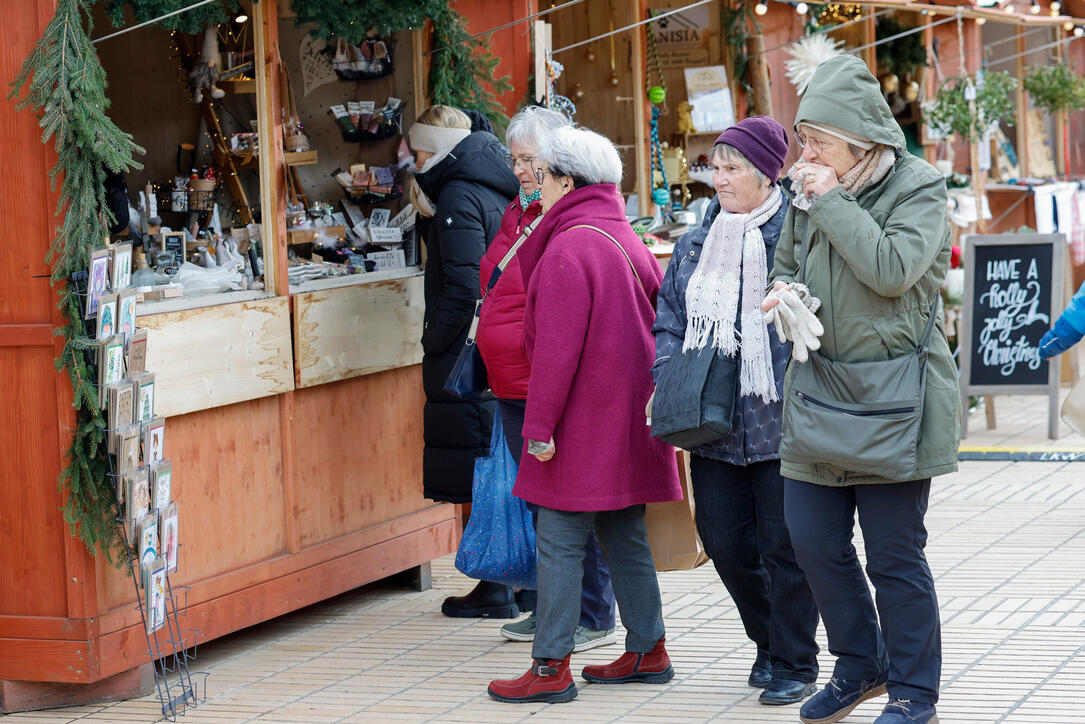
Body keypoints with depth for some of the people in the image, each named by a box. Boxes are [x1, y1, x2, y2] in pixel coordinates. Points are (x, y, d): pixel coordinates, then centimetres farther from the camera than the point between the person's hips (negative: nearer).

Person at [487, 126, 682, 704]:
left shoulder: (567, 249, -16)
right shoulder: (627, 240, 12)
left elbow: (556, 350, -19)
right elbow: (655, 325, 17)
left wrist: (540, 426, -16)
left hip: (585, 423, -9)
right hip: (629, 418, 9)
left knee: (559, 540, -5)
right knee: (624, 536, 15)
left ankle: (550, 668, -5)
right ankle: (647, 653, 19)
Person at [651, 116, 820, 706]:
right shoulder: (696, 243, 12)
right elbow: (669, 320, 16)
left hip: (778, 421, -5)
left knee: (783, 546, 1)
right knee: (724, 542, 9)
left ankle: (795, 664, 15)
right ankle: (768, 642, 30)